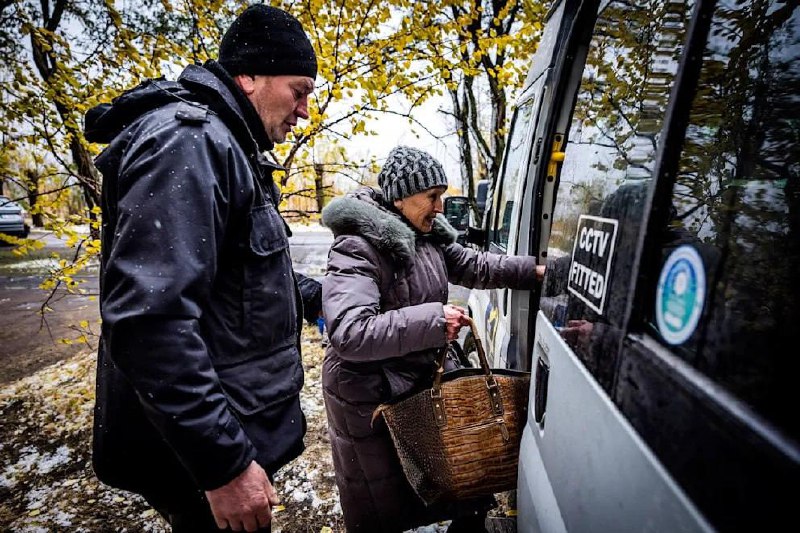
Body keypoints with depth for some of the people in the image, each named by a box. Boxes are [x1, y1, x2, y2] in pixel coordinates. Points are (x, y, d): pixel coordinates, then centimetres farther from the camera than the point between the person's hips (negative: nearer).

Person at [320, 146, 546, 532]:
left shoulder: (428, 234, 2)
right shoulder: (357, 247, -24)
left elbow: (474, 266, 14)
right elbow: (350, 333, -34)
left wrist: (535, 271, 5)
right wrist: (432, 320, -34)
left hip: (422, 377, 7)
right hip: (368, 395, -7)